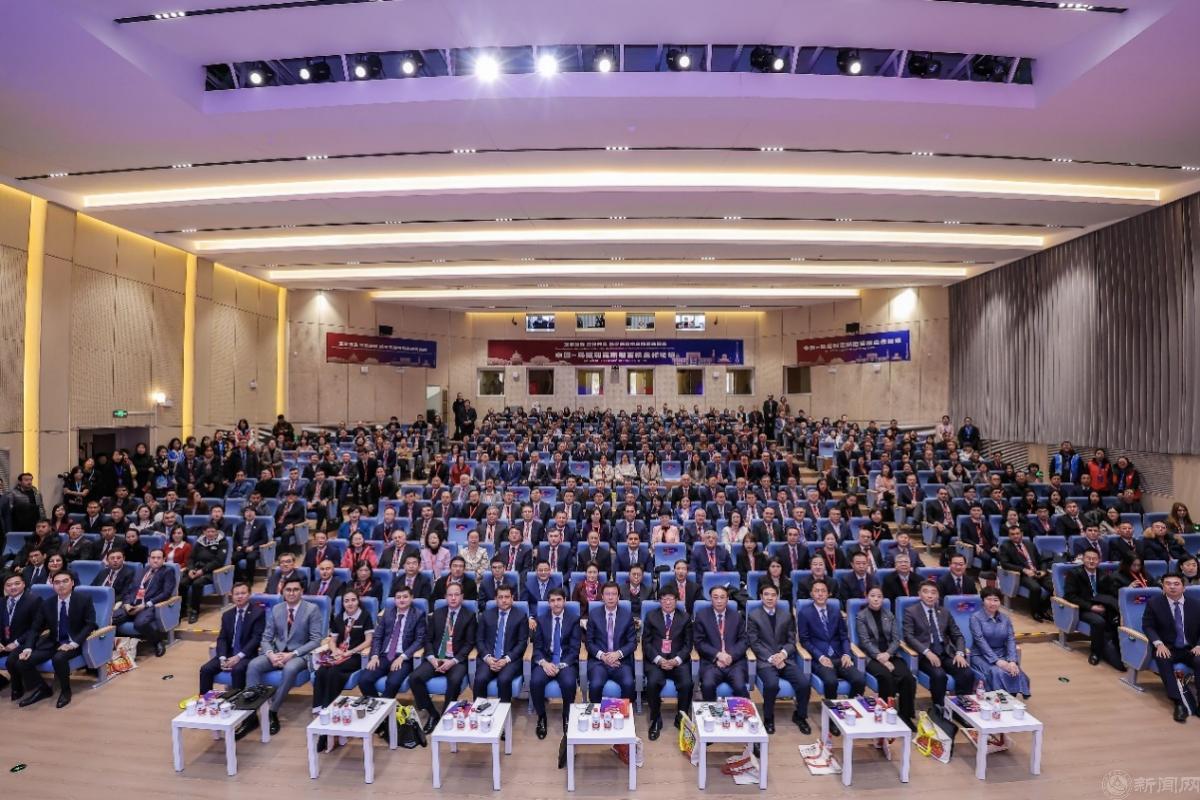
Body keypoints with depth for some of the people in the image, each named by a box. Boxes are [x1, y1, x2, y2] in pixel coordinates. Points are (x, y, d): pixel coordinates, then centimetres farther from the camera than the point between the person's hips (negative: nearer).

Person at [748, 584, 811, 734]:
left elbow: (792, 641, 9)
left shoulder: (786, 615, 12)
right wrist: (771, 658, -17)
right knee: (772, 684, -31)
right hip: (765, 660, -3)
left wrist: (783, 654, -11)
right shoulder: (753, 616, 0)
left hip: (785, 659, 4)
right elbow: (754, 644, -4)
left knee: (804, 683, -20)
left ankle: (800, 716, 9)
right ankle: (768, 719, -3)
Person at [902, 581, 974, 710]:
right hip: (925, 655, -4)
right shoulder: (911, 611, 0)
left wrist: (959, 653, -7)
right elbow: (908, 637, -9)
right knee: (939, 675, -31)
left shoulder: (945, 612, 16)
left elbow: (958, 636, 13)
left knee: (968, 674, -21)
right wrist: (927, 652, -23)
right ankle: (939, 708, -9)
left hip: (946, 653, 5)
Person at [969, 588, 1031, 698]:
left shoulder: (1005, 618, 9)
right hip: (981, 656, -4)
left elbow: (1011, 640, -1)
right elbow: (980, 641, -14)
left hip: (1002, 655, 4)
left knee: (1017, 673, -25)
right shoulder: (976, 617, -5)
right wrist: (997, 661, -23)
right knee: (997, 673, -30)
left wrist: (1012, 661, -17)